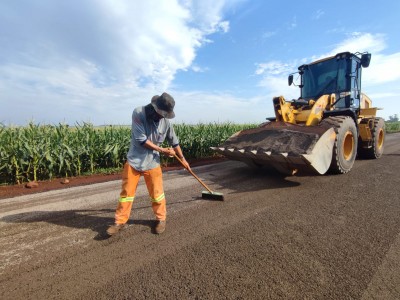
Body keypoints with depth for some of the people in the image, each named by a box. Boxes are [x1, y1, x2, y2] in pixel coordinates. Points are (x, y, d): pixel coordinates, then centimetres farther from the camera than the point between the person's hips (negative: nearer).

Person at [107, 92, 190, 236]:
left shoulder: (165, 121, -6)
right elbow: (141, 140, -20)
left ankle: (161, 219, 30)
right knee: (127, 192, 7)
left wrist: (183, 159, 14)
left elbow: (174, 142, 7)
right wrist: (162, 150, -15)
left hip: (152, 163, 1)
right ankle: (120, 222, 25)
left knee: (157, 193, 9)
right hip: (134, 161, -1)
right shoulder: (138, 113, -15)